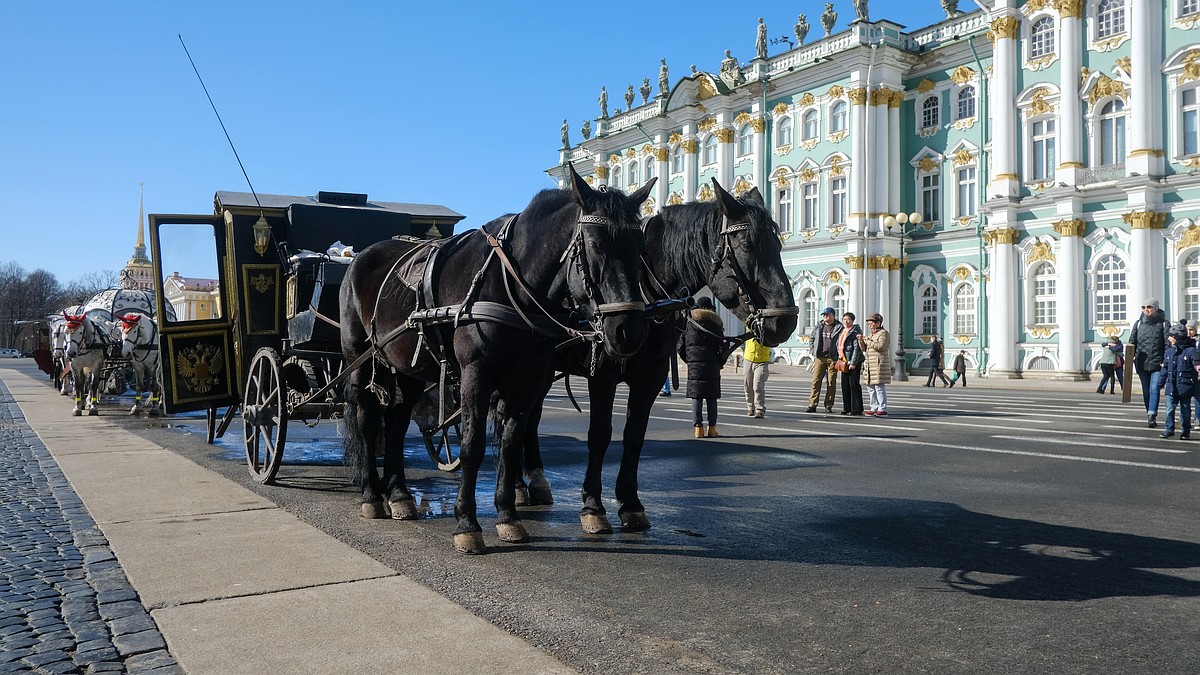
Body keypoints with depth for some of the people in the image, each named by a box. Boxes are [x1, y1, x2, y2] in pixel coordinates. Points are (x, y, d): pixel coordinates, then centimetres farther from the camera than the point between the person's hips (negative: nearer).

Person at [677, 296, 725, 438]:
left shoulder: (688, 323, 5)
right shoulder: (715, 324, 2)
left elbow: (680, 346, 4)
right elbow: (722, 346, -2)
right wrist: (720, 363, 11)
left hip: (694, 367, 1)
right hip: (711, 366, -1)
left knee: (696, 397, 3)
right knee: (712, 397, 5)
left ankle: (698, 427, -2)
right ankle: (712, 427, 4)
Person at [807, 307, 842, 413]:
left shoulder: (839, 328, 1)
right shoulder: (819, 326, 12)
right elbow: (811, 339, 22)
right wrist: (813, 351, 10)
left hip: (832, 358, -3)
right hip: (819, 358, 3)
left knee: (831, 382, 2)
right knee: (816, 381, -3)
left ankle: (828, 405, 9)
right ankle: (812, 405, -2)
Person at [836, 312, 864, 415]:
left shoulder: (855, 332, -9)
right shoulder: (842, 331, 16)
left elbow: (857, 348, -15)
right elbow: (839, 346, 24)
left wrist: (853, 363, -19)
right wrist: (839, 359, 15)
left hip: (853, 363, -8)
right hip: (844, 362, 8)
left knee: (854, 385, -6)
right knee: (845, 386, 9)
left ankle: (857, 409, -3)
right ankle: (847, 408, 16)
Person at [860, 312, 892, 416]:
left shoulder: (883, 333, -4)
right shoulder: (871, 334, 21)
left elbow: (881, 346, -19)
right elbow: (864, 349, 21)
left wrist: (868, 341, -11)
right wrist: (861, 340, 3)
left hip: (879, 364, -9)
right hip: (869, 364, 9)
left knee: (879, 387, -11)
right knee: (870, 387, 8)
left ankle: (883, 409, -9)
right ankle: (874, 408, 13)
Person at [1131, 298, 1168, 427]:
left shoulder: (1163, 324, 1)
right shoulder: (1138, 323, 10)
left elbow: (1168, 344, -4)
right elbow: (1132, 342, 8)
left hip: (1157, 363, -4)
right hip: (1142, 363, 4)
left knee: (1154, 389, -14)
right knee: (1146, 391, 10)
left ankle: (1152, 416, -19)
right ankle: (1151, 416, 20)